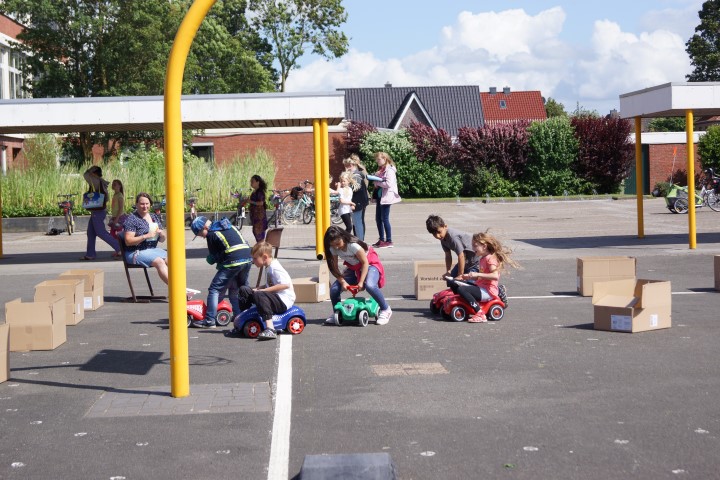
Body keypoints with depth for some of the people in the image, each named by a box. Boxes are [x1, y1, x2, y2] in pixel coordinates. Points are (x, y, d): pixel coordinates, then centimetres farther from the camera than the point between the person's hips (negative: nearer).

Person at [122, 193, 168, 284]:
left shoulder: (155, 217, 15)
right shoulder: (131, 219, -5)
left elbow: (162, 240, 19)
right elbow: (128, 241, -14)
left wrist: (162, 234, -5)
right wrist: (146, 236, -23)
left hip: (153, 249, 6)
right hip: (136, 252, -6)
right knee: (159, 262, -29)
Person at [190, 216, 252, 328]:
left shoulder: (211, 234, 3)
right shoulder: (230, 227, 23)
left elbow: (211, 259, 4)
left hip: (233, 261, -7)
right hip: (248, 258, 7)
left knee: (215, 289, -2)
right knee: (235, 288, 25)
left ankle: (209, 320, -6)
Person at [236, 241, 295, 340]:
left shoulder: (275, 268, -17)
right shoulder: (268, 267, 13)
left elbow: (285, 284, -29)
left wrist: (263, 290, -27)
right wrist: (258, 289, 3)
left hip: (283, 301, -10)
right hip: (274, 296, 10)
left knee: (259, 295, -38)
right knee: (244, 290, 10)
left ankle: (270, 329, -46)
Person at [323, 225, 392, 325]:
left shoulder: (353, 245, -31)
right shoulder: (333, 249, -15)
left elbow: (365, 262, -24)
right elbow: (334, 268, -11)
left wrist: (361, 282, -28)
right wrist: (343, 282, -26)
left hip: (369, 264, -6)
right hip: (353, 268, 6)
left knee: (369, 285, -37)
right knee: (334, 289, -14)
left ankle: (385, 310, -16)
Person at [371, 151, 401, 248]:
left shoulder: (389, 170, -12)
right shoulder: (381, 170, 15)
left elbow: (388, 184, -22)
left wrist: (377, 182, -12)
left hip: (386, 197, -9)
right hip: (380, 196, 9)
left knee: (385, 219, -7)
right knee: (378, 218, 12)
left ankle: (389, 241, 0)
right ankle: (381, 240, 21)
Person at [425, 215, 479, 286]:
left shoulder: (453, 236, -32)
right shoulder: (443, 238, -3)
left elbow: (461, 256, -29)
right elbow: (448, 256, 5)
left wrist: (460, 275, -22)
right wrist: (448, 271, -3)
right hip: (466, 259, 10)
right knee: (451, 281, 10)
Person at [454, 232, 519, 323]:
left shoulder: (490, 258, -13)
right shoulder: (483, 258, 17)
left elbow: (495, 276, -29)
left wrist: (478, 274, -30)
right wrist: (469, 277, 10)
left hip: (487, 291, -10)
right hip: (481, 288, 10)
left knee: (462, 289, -28)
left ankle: (480, 314, -28)